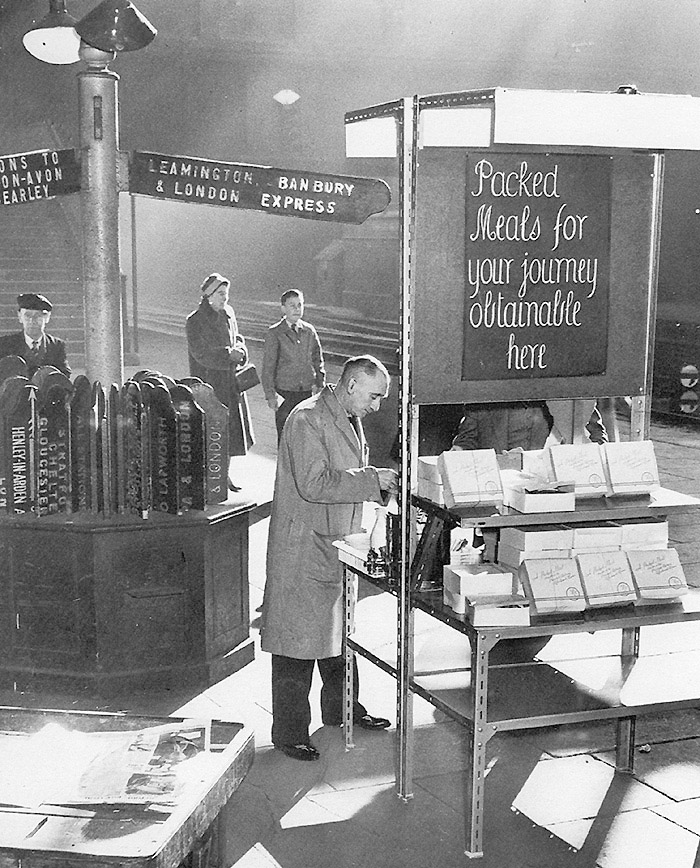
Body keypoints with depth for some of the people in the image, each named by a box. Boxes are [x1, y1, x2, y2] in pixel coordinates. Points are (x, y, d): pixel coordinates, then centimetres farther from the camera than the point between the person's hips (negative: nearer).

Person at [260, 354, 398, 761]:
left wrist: (380, 484, 4)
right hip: (304, 550, -9)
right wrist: (371, 479, -22)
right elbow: (313, 484, -26)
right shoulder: (308, 419, -18)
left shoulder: (351, 420, 13)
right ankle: (289, 732, 6)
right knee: (299, 641, -3)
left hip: (338, 546, 9)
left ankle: (342, 707, 35)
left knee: (339, 632, 20)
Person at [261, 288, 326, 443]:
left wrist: (320, 385, 8)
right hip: (284, 393, -3)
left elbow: (318, 361, 15)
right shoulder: (274, 333, -5)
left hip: (307, 391, 3)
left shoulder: (309, 331, 7)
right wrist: (270, 395, -9)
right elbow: (268, 367, -5)